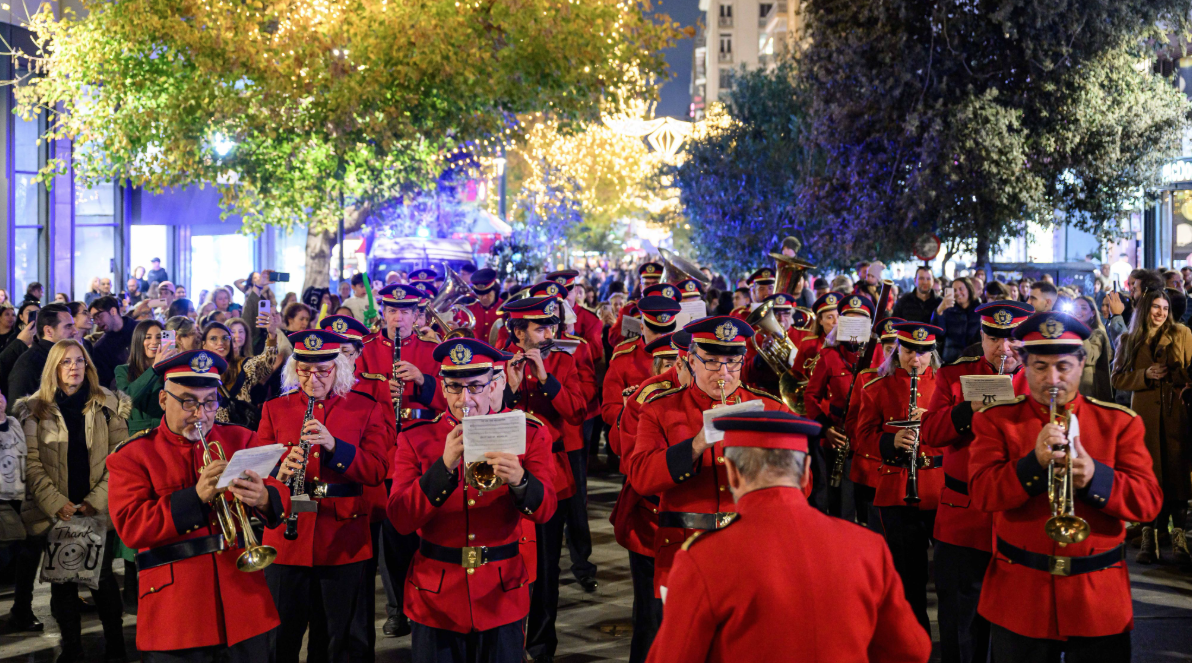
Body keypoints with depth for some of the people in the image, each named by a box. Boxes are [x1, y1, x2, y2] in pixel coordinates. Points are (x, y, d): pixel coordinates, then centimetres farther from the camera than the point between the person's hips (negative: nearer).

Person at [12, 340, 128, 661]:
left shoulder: (108, 406, 4)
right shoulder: (34, 410, 4)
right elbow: (30, 463, -3)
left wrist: (96, 500, -11)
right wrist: (55, 502, -13)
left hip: (98, 511, 0)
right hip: (53, 514, 1)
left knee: (103, 580, 2)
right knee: (62, 582, 6)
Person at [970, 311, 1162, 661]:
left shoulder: (1120, 422, 4)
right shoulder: (996, 420, 1)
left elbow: (1149, 502, -4)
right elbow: (981, 493, -11)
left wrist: (1094, 477, -22)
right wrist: (1034, 462, -26)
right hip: (1020, 598, -1)